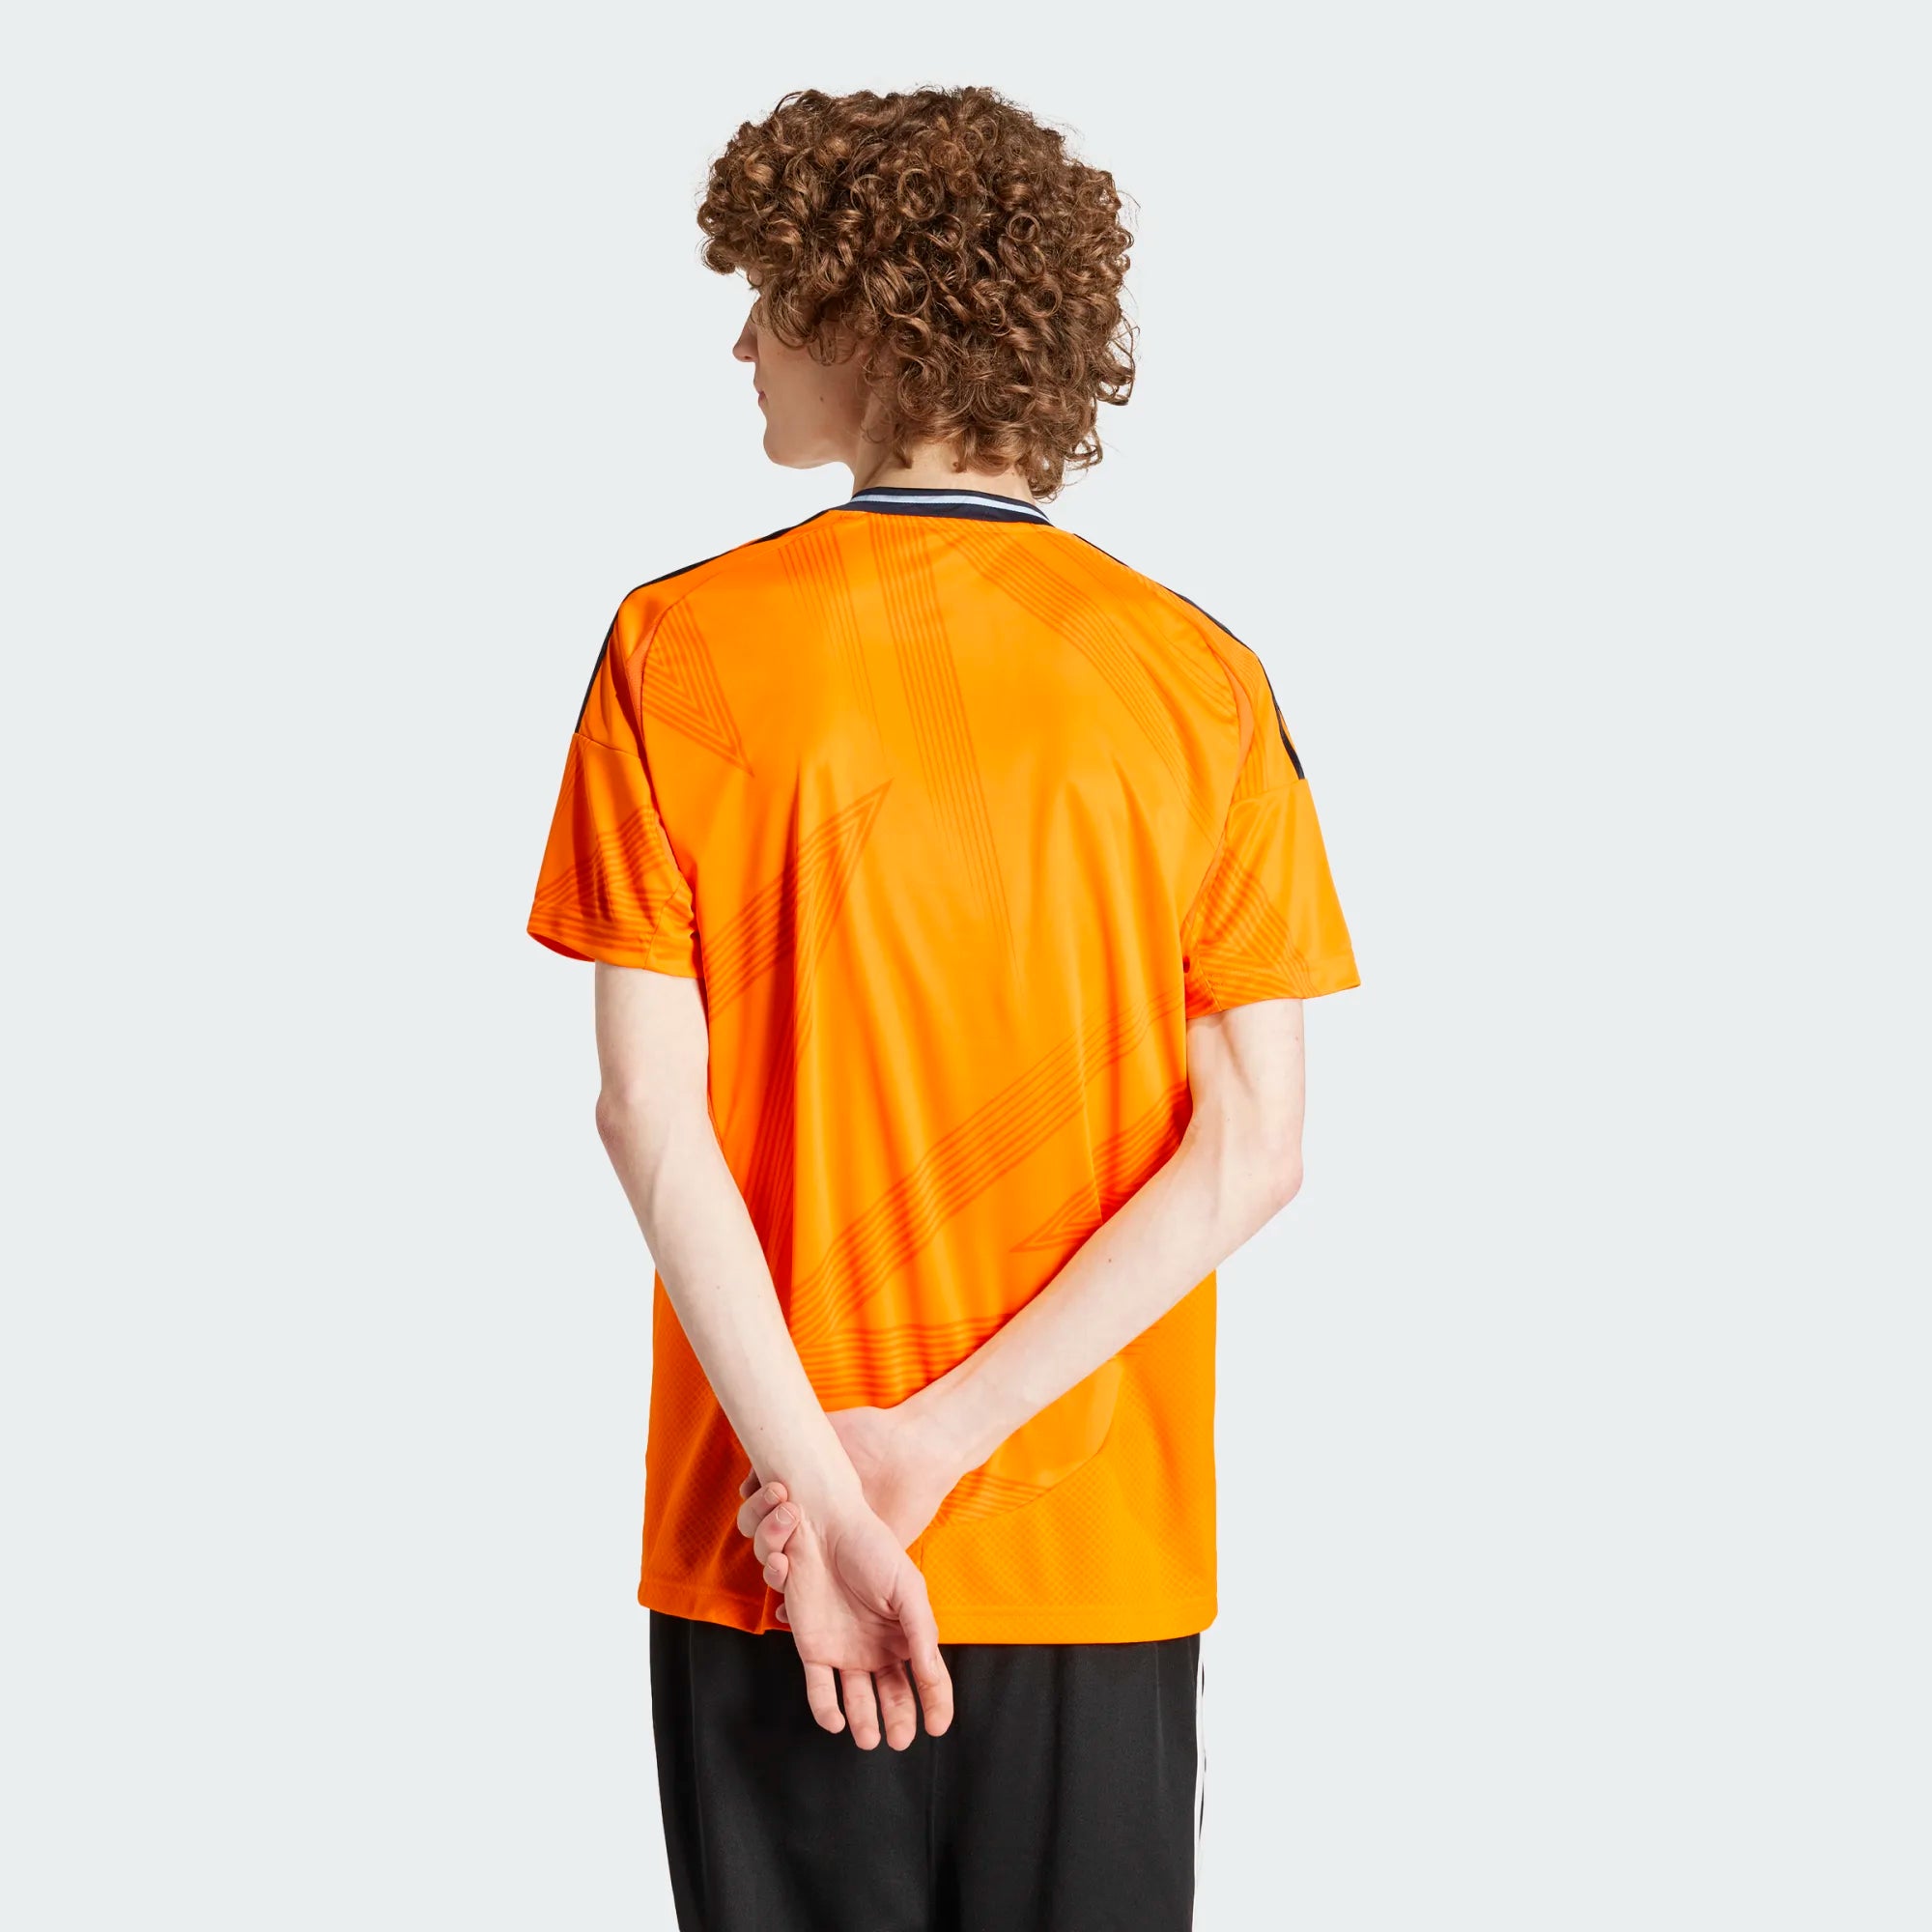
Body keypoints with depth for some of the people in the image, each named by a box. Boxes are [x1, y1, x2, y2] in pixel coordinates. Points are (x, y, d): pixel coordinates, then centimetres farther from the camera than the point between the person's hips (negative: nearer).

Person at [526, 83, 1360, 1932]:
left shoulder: (680, 649, -6)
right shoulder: (1198, 677, -2)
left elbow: (649, 1110, -12)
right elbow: (1252, 1146, -8)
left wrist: (819, 1481, -13)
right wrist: (947, 1440, -10)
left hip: (764, 1550, -1)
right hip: (1100, 1554, 1)